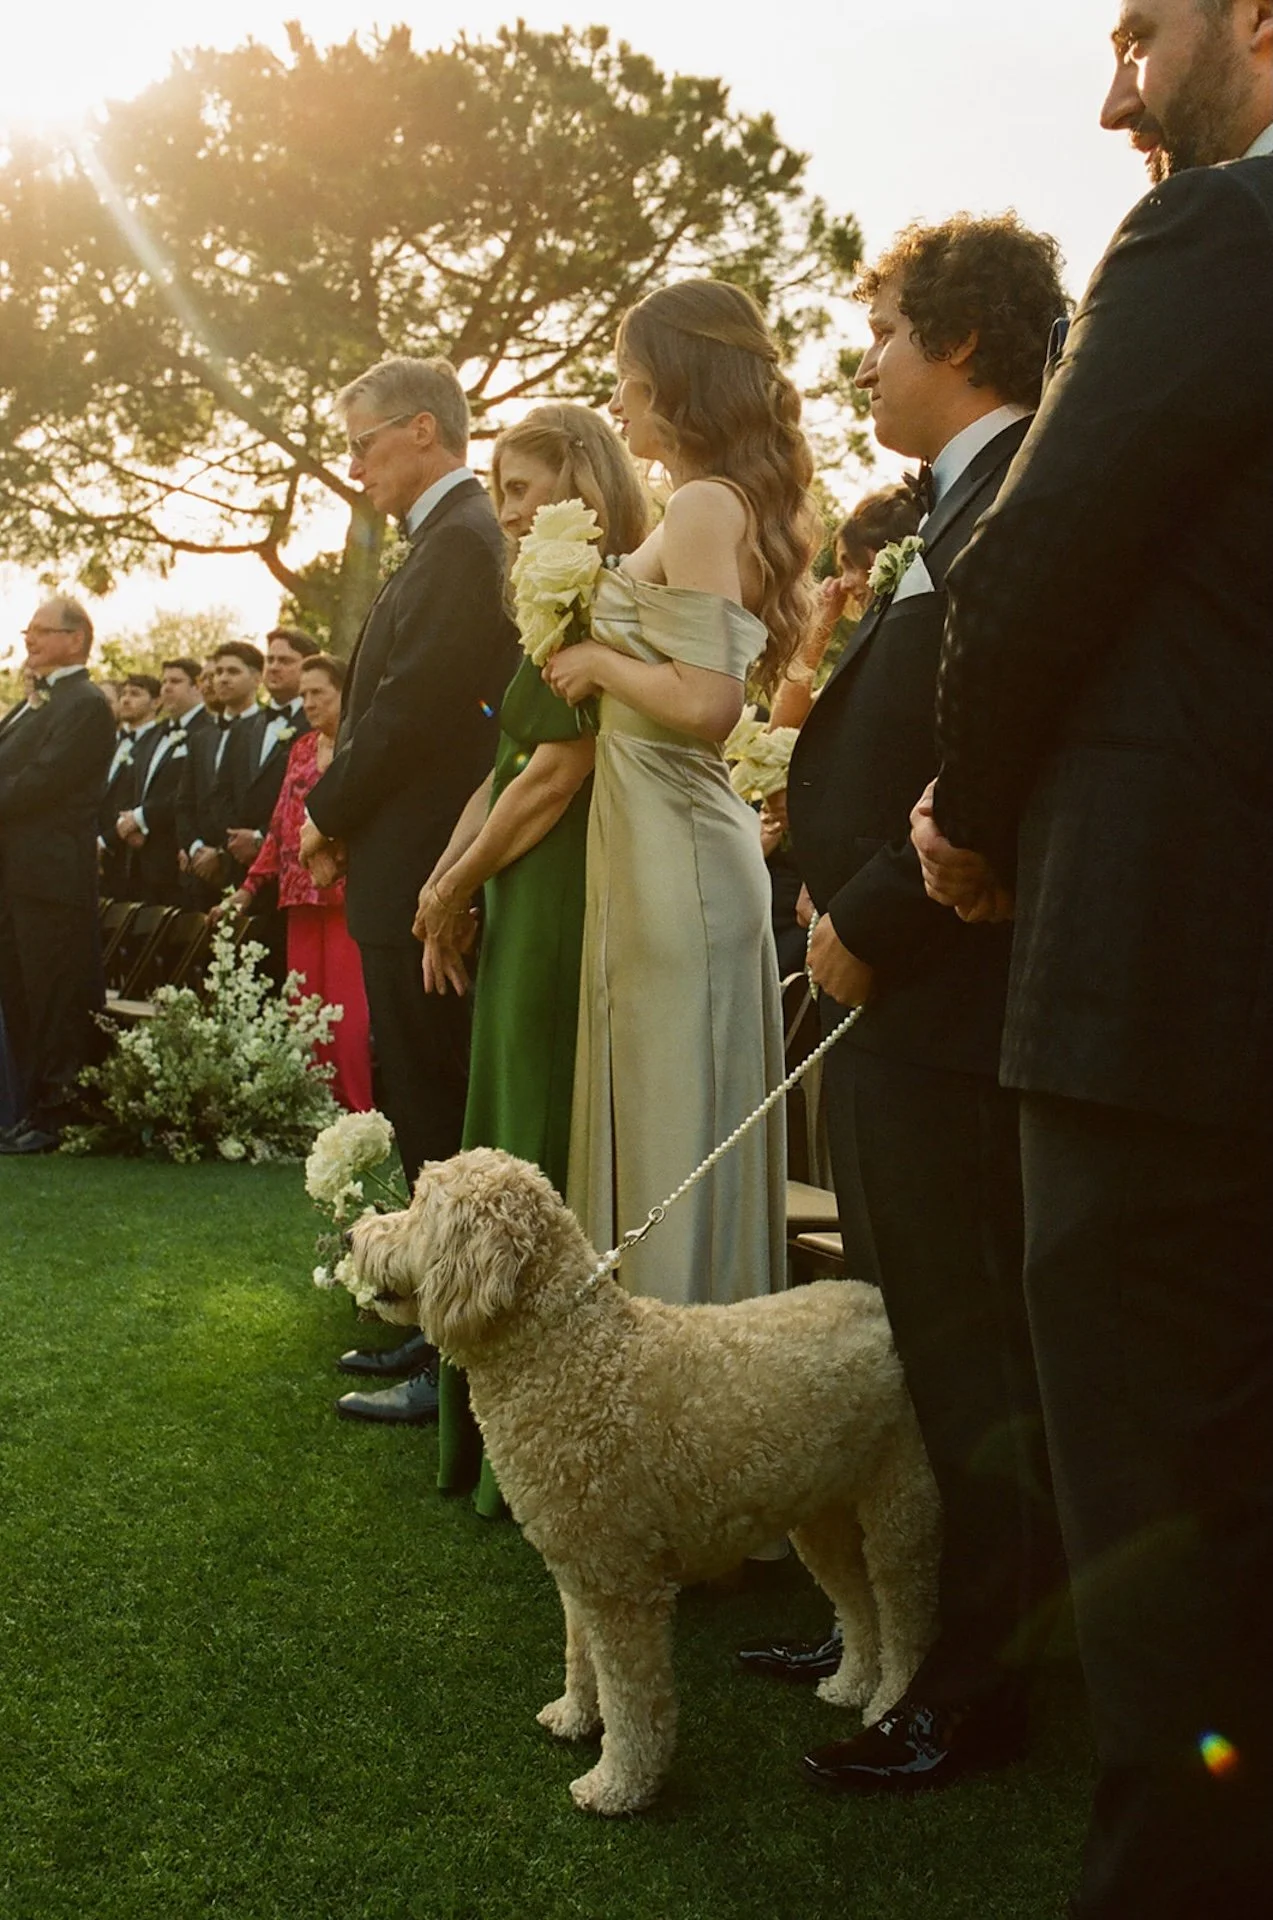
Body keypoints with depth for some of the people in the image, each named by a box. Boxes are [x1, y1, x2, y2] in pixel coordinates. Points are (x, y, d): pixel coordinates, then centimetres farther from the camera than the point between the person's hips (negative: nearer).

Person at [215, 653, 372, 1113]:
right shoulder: (301, 748, 18)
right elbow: (281, 825, 18)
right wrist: (250, 887, 13)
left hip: (347, 897, -6)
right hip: (301, 898, 6)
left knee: (347, 1013, -10)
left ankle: (356, 1115, -4)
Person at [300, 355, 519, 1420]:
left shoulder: (458, 540, -14)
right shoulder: (462, 532, 18)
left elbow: (412, 705, -20)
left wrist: (329, 814, -7)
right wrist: (345, 816, 9)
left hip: (416, 872, -10)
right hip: (423, 867, 10)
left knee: (436, 1123, -4)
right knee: (431, 1109, 15)